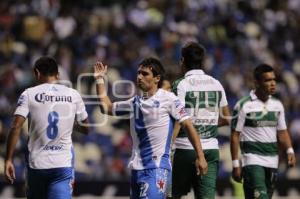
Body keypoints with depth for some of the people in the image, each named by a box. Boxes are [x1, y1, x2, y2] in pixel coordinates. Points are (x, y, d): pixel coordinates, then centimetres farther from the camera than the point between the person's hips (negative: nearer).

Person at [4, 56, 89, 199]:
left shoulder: (29, 94, -2)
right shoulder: (73, 95, 4)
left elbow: (15, 127, -10)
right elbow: (86, 128, 13)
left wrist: (8, 159, -8)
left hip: (37, 162, 0)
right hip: (64, 163, 0)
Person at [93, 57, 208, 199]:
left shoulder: (167, 99, -5)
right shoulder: (134, 102, 13)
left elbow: (188, 125, -6)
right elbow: (106, 108, 25)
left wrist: (200, 157, -11)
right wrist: (100, 80, 21)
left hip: (158, 167, -7)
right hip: (137, 167, 7)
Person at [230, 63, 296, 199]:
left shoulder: (277, 105, 10)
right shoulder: (244, 105, -7)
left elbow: (282, 132, 16)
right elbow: (235, 136, -5)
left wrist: (289, 151, -2)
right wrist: (236, 164, -8)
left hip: (272, 162, 6)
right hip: (252, 161, -6)